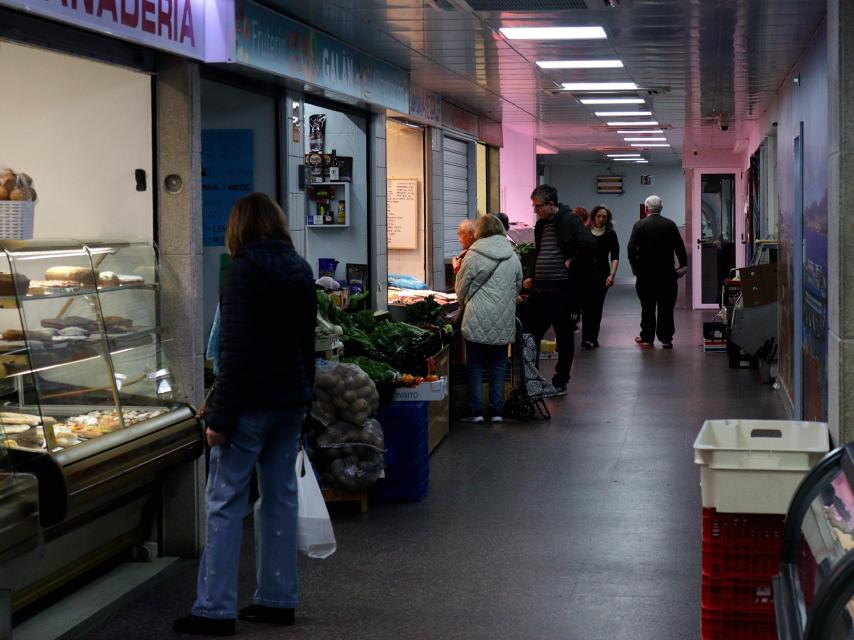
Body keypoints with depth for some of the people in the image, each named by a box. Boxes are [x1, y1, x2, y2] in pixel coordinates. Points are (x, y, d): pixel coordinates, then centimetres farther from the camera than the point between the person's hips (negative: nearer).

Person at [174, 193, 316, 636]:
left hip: (252, 401, -8)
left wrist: (220, 416, -17)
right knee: (280, 496, 12)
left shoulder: (245, 271, -13)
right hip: (292, 400, 8)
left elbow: (235, 350, -18)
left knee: (225, 501, -2)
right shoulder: (300, 270, 11)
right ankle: (278, 600, 18)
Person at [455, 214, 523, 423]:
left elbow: (461, 288, 1)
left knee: (475, 365, 6)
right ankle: (496, 411, 11)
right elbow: (518, 286, 15)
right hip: (504, 321, 3)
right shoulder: (513, 256, 4)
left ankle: (475, 411, 5)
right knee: (498, 365, 11)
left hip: (478, 320, -3)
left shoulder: (474, 255, -8)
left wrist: (465, 303, 21)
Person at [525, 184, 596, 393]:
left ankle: (560, 382, 15)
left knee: (564, 337, 6)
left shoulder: (570, 220, -11)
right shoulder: (541, 224, 14)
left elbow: (589, 245, -26)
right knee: (530, 334, 7)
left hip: (562, 289, -8)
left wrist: (572, 264, -16)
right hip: (540, 289, 8)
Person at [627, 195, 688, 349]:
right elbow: (680, 247, -2)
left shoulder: (639, 225, -5)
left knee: (648, 307, 8)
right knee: (666, 308, 5)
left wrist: (635, 266, 0)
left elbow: (632, 248, -10)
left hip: (646, 273, -1)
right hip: (667, 273, 1)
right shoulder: (670, 225, 0)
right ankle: (666, 339, 5)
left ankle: (647, 337, 11)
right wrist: (683, 265, 6)